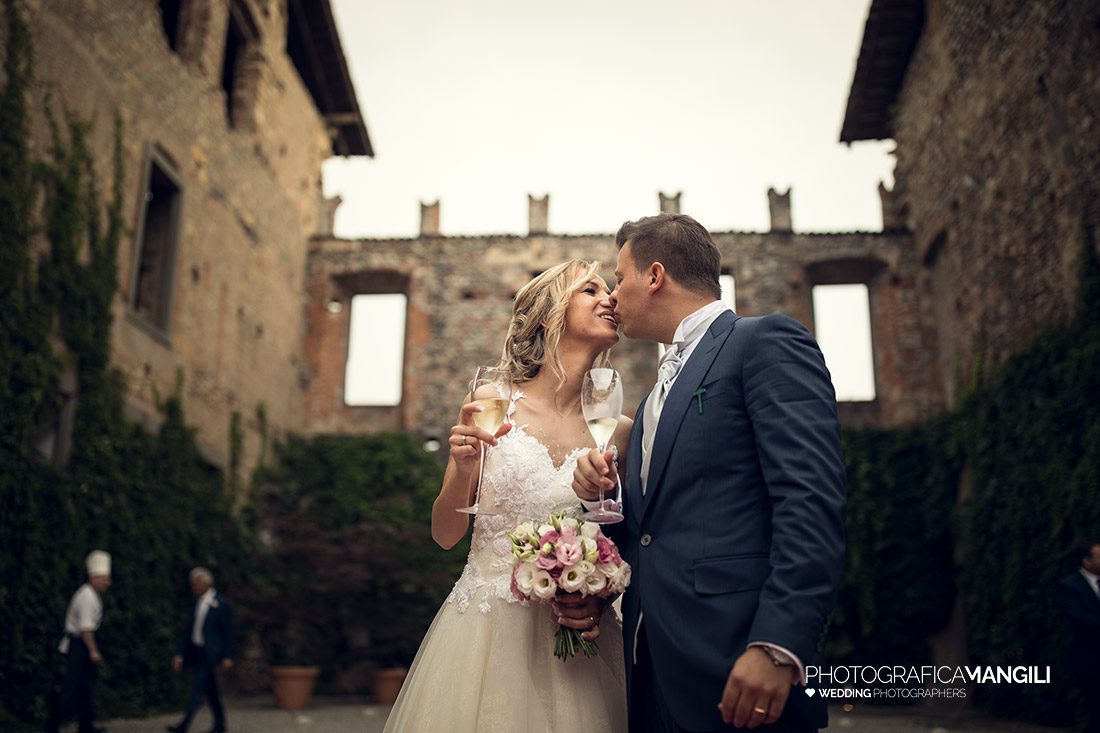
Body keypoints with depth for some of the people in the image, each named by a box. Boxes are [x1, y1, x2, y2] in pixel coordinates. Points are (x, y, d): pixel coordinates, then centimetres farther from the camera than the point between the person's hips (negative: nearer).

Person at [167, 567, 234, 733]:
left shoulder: (220, 603, -10)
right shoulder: (197, 602, 9)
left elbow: (228, 631, -8)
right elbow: (189, 629, 12)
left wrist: (227, 657, -10)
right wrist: (181, 654, 8)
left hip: (210, 653, -7)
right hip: (196, 650, 7)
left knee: (198, 688, -12)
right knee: (210, 690, 13)